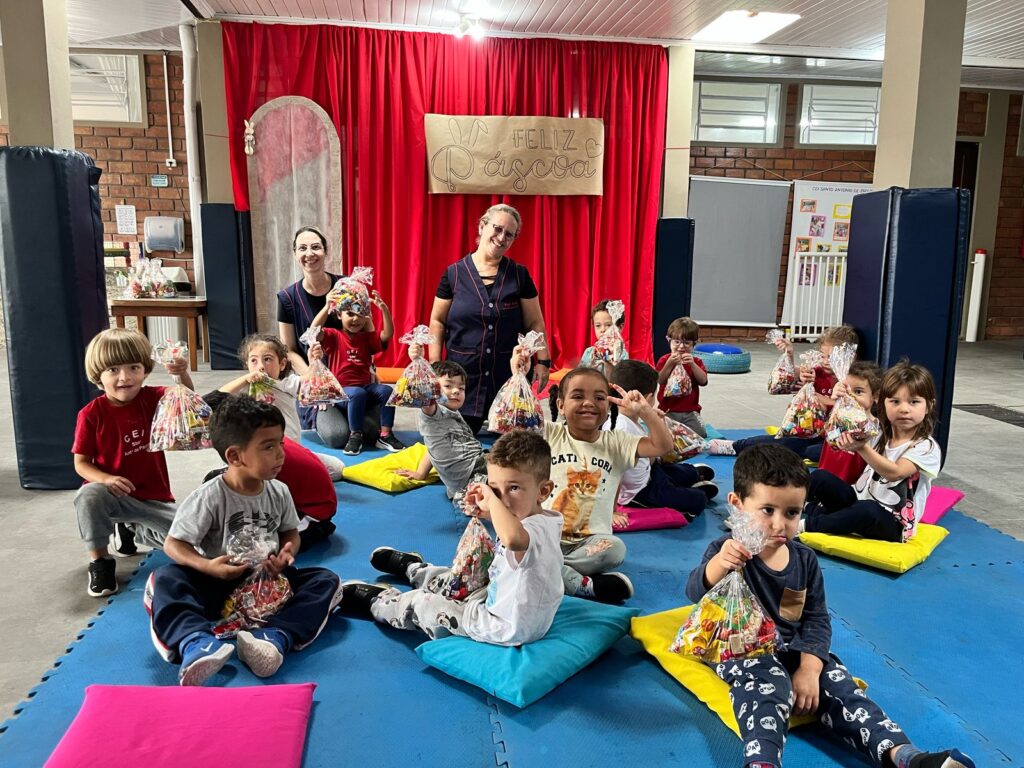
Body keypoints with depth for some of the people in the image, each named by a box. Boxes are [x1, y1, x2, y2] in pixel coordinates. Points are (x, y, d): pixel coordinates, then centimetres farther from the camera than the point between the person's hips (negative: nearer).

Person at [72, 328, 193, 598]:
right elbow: (81, 462, -7)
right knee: (88, 496, -37)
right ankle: (100, 561, -13)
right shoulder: (91, 414, -11)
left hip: (154, 498, 2)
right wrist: (105, 479, -28)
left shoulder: (151, 398, -4)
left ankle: (132, 530, 15)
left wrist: (182, 373, -28)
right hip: (113, 495, -2)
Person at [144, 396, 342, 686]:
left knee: (327, 580, -18)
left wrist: (286, 553, -14)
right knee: (164, 580, -29)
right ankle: (197, 643, -53)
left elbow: (291, 532, 10)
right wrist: (208, 567, -30)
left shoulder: (278, 492, -3)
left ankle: (276, 637, -42)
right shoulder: (209, 497, -16)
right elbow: (173, 544, -12)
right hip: (219, 582, -3)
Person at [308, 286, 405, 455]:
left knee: (387, 391, -24)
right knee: (357, 394, -36)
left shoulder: (367, 338, 10)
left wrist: (384, 309, -22)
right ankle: (355, 436, -18)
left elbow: (388, 334, -7)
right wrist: (326, 307, -34)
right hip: (341, 391, -4)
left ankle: (385, 435, -14)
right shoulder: (334, 336, 0)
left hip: (366, 386, 4)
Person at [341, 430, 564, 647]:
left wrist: (493, 501, -41)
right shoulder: (539, 522, -3)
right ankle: (412, 568, 60)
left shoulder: (537, 530, -34)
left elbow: (513, 537, -60)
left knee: (422, 605, 5)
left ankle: (376, 601, 33)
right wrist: (489, 511, 2)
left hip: (507, 629, -9)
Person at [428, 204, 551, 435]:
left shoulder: (519, 275, 3)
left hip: (510, 375, 0)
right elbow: (438, 321, 6)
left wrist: (543, 360, -3)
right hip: (464, 377, 0)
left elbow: (534, 323, 6)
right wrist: (435, 362, -2)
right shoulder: (454, 273, 2)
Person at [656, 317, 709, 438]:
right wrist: (669, 364, -25)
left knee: (700, 434, -16)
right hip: (668, 410, -2)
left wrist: (692, 364, -23)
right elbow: (660, 381, -13)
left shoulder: (696, 362, 7)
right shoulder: (664, 360, 2)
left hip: (690, 411, 2)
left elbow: (703, 381, -10)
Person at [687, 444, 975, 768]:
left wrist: (809, 668, -12)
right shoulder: (728, 553, -12)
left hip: (793, 648, 6)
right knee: (767, 688, -33)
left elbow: (817, 620, 5)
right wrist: (719, 564, -52)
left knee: (838, 686, -14)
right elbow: (695, 592, -29)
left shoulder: (805, 560, 4)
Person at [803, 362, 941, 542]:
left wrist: (862, 448, -40)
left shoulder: (927, 447, -11)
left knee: (867, 510, -40)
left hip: (891, 523, -6)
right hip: (858, 499, 6)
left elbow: (894, 472, -27)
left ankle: (809, 524, -28)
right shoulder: (879, 434, 7)